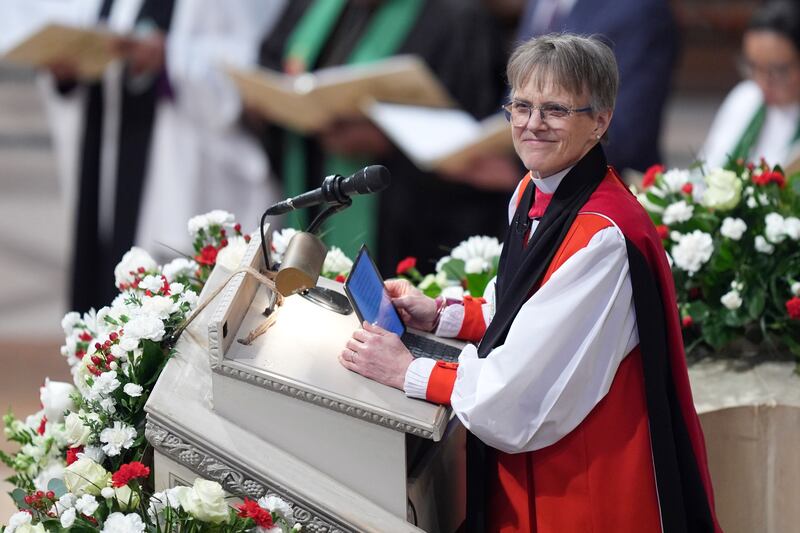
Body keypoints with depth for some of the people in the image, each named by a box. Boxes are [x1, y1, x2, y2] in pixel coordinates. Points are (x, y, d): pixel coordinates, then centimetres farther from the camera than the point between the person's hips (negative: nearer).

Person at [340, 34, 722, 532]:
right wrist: (440, 315, 4)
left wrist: (407, 372, -15)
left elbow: (525, 390, -25)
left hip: (586, 483, -8)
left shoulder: (604, 238, -26)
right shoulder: (532, 193, 2)